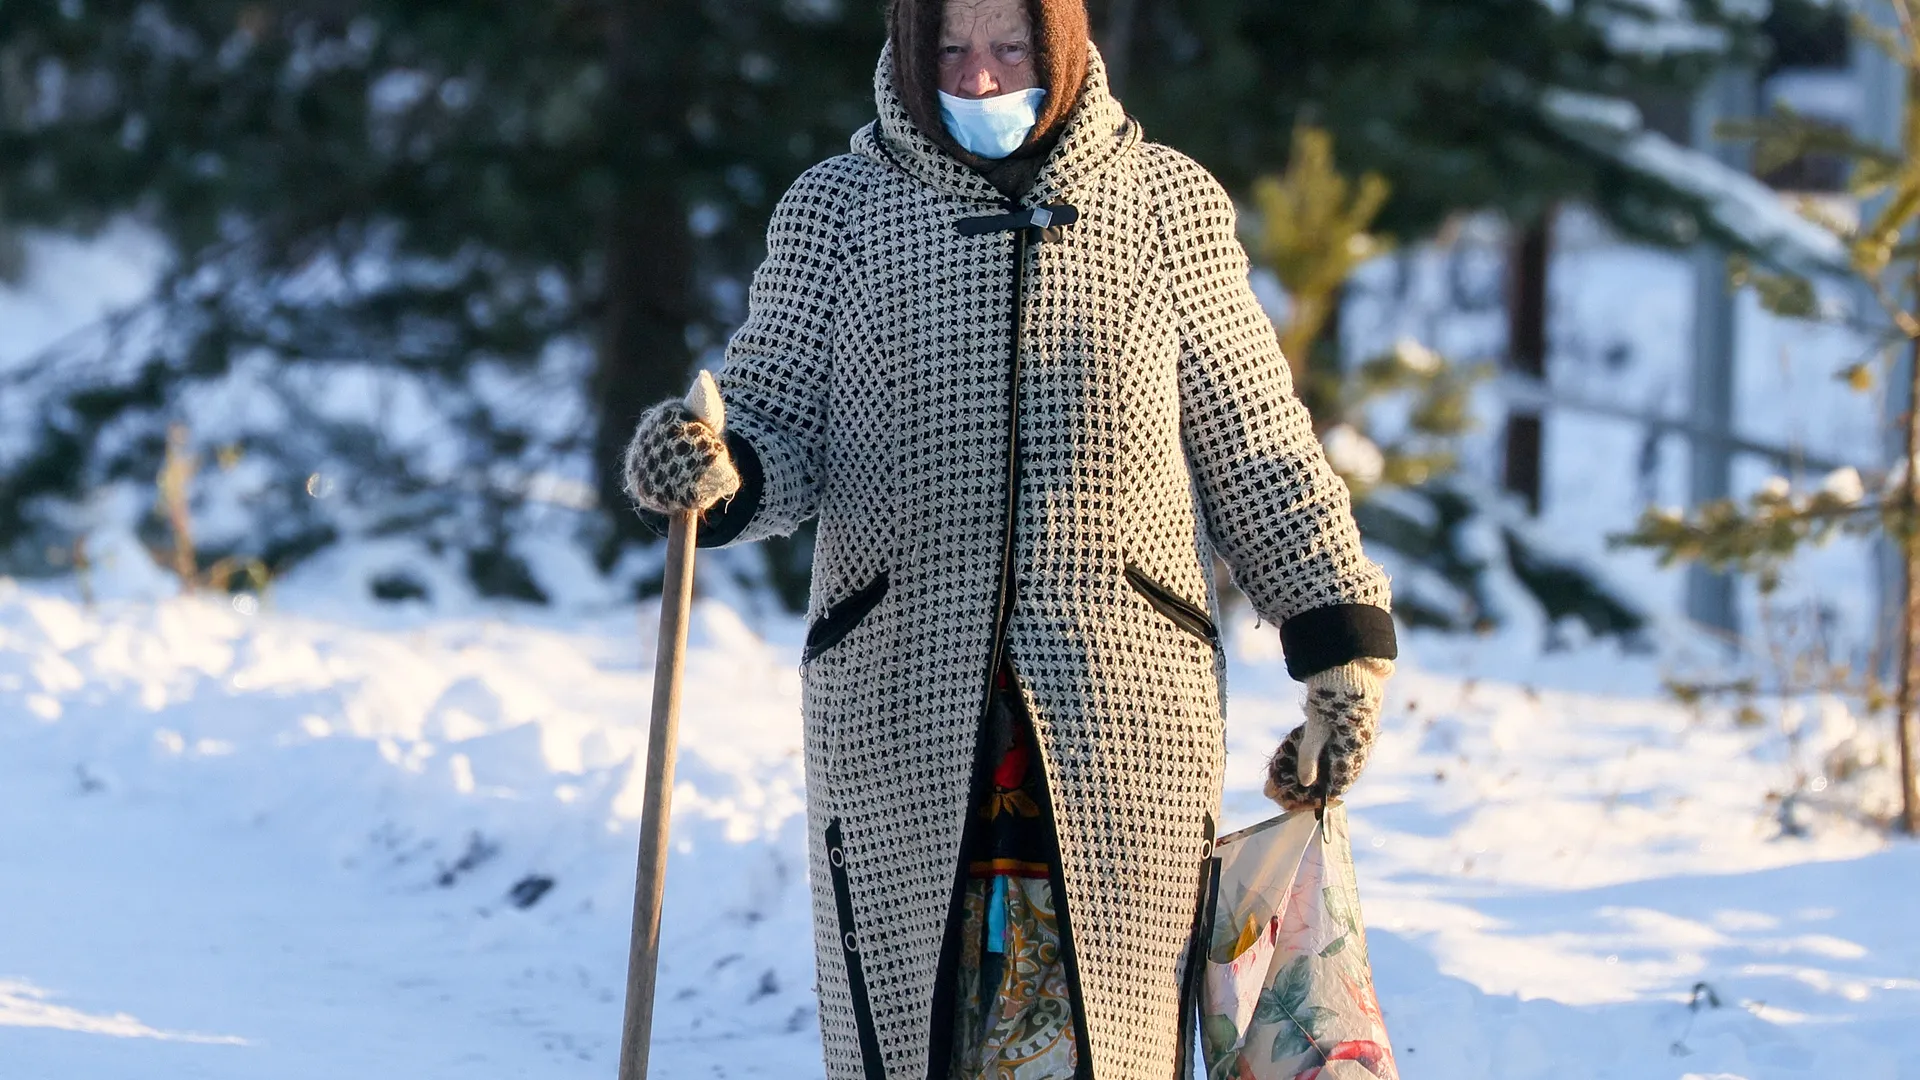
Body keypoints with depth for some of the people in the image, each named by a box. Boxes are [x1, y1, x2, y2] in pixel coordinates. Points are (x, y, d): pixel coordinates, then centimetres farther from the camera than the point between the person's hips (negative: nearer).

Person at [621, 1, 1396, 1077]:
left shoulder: (1171, 207, 6)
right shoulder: (836, 210, 6)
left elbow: (1256, 446, 11)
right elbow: (777, 426, 2)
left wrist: (1345, 644, 9)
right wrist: (718, 472, -21)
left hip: (1125, 696, 0)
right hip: (901, 700, 0)